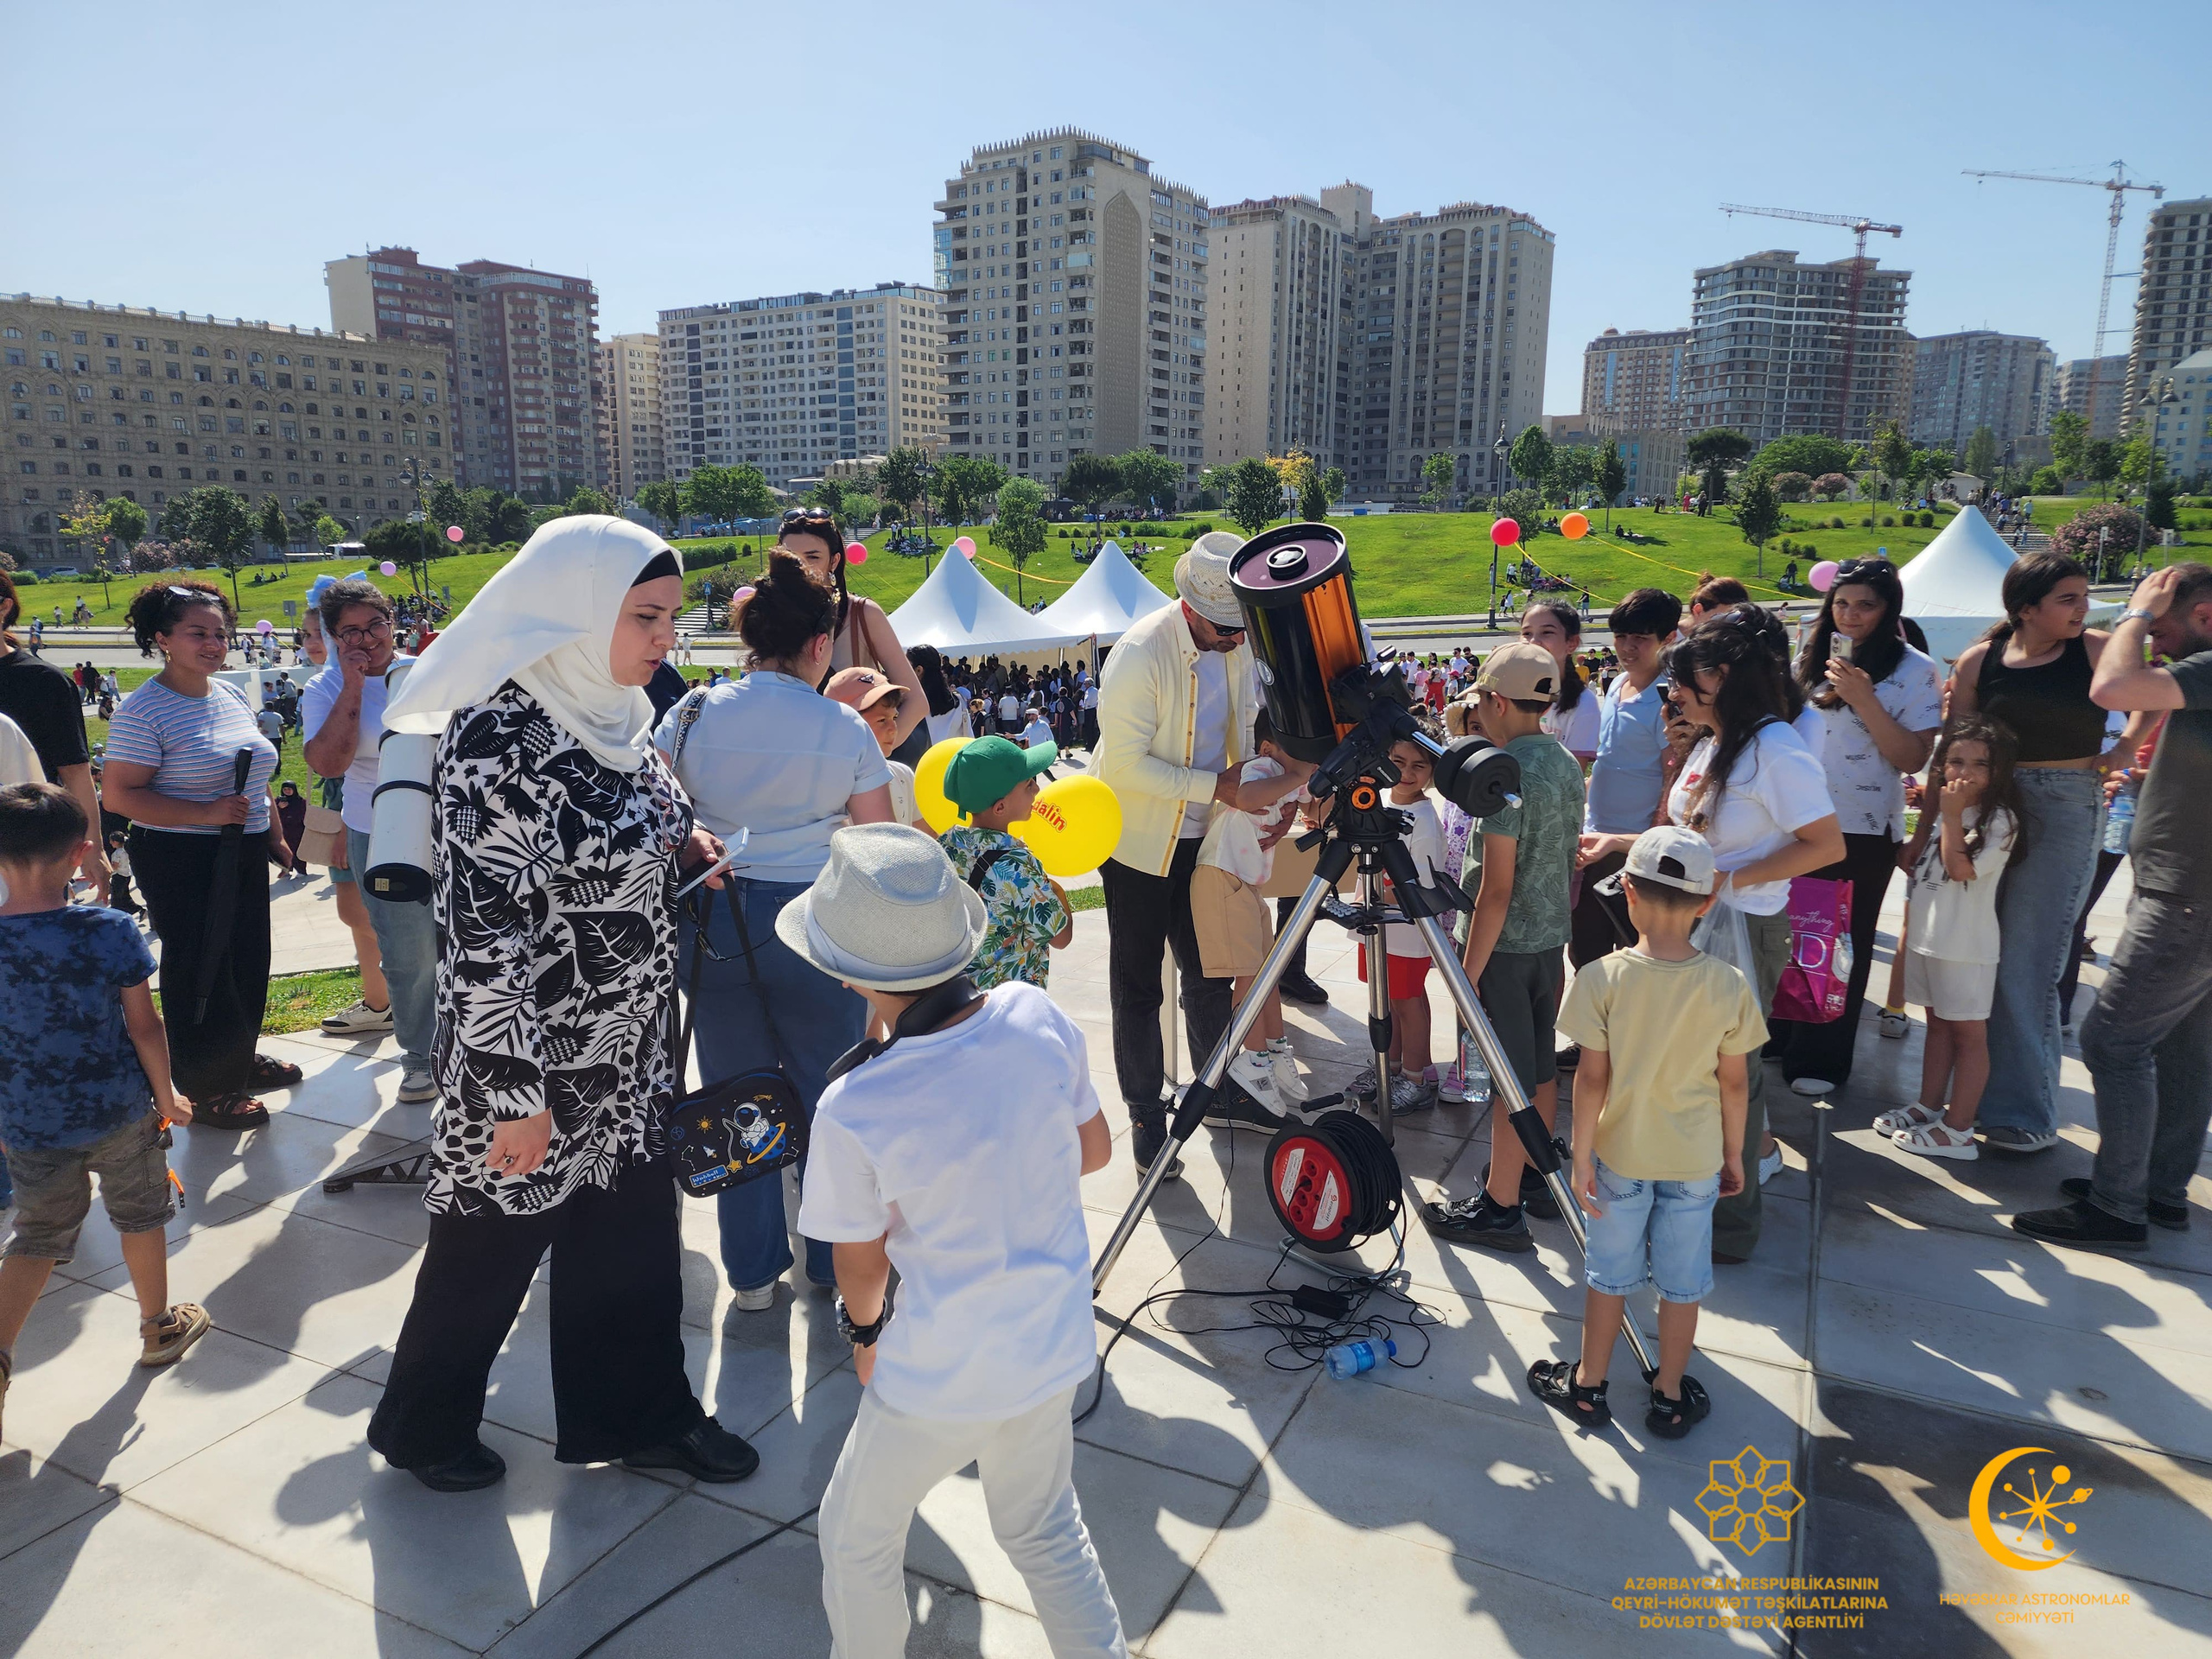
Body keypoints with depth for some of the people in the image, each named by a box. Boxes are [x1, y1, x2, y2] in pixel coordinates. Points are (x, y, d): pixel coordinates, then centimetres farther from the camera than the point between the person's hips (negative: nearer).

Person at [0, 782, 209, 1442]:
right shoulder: (111, 931, -18)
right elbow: (144, 1026, -12)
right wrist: (166, 1096, 3)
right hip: (120, 1112, -2)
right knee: (139, 1216, 18)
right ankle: (159, 1328, 34)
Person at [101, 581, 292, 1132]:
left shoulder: (232, 696, 9)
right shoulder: (144, 711, -14)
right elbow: (118, 794, -18)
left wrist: (274, 834, 18)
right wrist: (206, 813, -24)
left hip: (244, 854, 7)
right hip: (182, 860, -7)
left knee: (248, 959, 16)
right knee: (200, 968, 1)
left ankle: (240, 1058, 35)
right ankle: (207, 1090, 14)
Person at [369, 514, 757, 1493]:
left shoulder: (614, 710, 1)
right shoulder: (501, 739, -25)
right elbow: (483, 936, -24)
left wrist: (680, 839, 0)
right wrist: (517, 1093, -21)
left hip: (628, 1048, 7)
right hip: (532, 1056, -7)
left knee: (634, 1229, 18)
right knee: (492, 1241, 14)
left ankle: (640, 1412, 38)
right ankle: (422, 1428, 41)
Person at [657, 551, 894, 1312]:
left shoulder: (693, 713, -2)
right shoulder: (844, 727, -6)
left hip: (716, 922, 2)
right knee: (826, 1095, 14)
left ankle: (752, 1272, 26)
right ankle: (833, 1263, 28)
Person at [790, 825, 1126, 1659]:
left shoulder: (852, 1111, -27)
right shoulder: (1040, 1017, -17)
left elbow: (862, 1265, -10)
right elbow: (1093, 1150, -1)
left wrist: (864, 1329, 12)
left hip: (942, 1377, -4)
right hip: (1055, 1344, 5)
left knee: (857, 1535, 25)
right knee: (1044, 1527, 29)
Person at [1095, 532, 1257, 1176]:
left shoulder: (1238, 640, -5)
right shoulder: (1141, 653, -24)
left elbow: (1248, 719, 9)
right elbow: (1128, 763, -24)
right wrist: (1213, 785, -25)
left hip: (1204, 834, 5)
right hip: (1140, 838, -5)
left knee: (1209, 969, 15)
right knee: (1137, 983, 5)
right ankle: (1146, 1112, 20)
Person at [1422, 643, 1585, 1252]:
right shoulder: (1567, 764, 6)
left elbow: (1497, 887, -22)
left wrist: (1470, 970, -17)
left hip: (1506, 946, -9)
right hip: (1551, 936, 9)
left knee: (1512, 1078, -1)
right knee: (1541, 1065, 18)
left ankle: (1501, 1207, 9)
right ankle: (1535, 1176, 32)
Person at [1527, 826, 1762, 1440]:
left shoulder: (1602, 978, -19)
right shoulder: (1730, 987, -13)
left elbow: (1592, 1078, -15)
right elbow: (1734, 1083, -4)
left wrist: (1581, 1156, -5)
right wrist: (1734, 1154, 11)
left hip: (1620, 1153, -1)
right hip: (1696, 1160, 1)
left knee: (1610, 1273, 15)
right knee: (1683, 1280, 16)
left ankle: (1587, 1386, 30)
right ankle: (1670, 1396, 31)